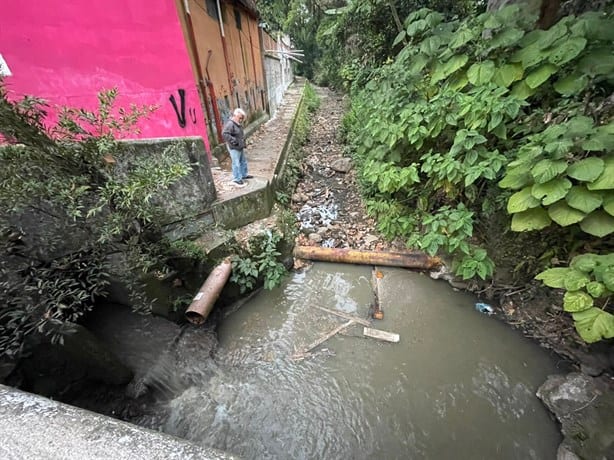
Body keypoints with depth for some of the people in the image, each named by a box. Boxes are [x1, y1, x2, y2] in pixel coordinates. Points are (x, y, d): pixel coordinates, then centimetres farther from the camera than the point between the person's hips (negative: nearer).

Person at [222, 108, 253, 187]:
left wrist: (243, 139, 12)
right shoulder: (230, 124, -19)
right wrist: (234, 141, -28)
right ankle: (236, 179, 4)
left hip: (240, 147, 10)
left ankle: (244, 175, 36)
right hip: (234, 148, -10)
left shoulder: (238, 124, 11)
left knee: (243, 161, 19)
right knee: (236, 163, -4)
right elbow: (224, 134, -30)